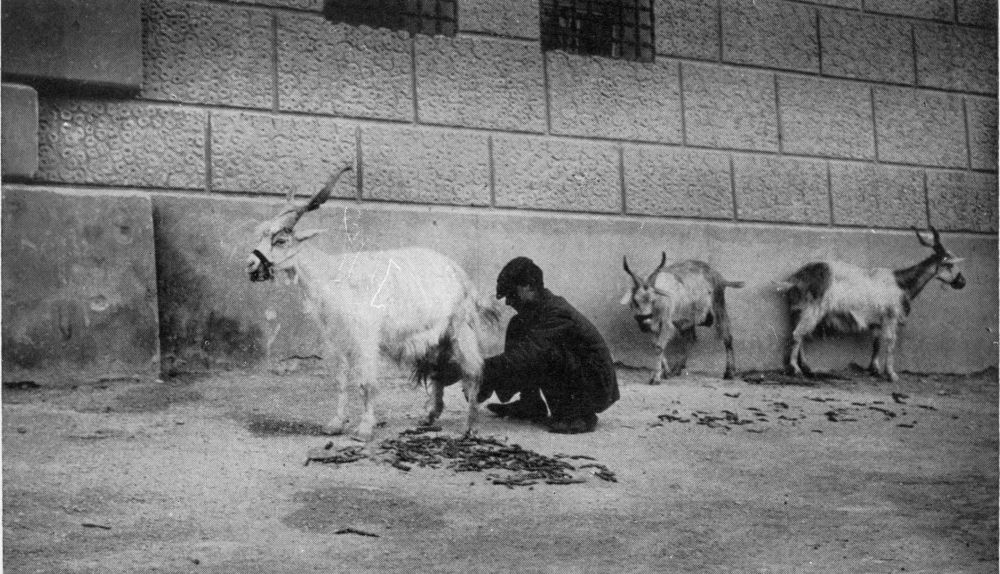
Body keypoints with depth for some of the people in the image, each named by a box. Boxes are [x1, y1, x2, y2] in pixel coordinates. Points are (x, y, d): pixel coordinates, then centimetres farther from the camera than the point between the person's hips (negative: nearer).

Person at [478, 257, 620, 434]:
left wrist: (484, 369, -35)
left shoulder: (557, 314, -26)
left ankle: (581, 415, -19)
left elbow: (528, 354, -36)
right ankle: (531, 405, 6)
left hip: (597, 390, -9)